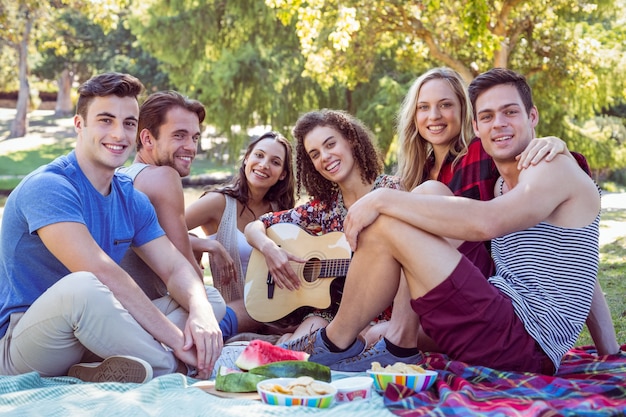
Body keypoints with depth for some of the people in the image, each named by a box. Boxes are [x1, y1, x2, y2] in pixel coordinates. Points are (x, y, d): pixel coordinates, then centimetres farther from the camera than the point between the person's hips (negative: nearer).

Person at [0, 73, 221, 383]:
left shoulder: (132, 199, 8)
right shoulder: (47, 187, -17)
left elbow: (176, 268, 2)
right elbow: (101, 272, -28)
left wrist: (202, 313, -22)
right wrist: (178, 341, -28)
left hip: (91, 337, 8)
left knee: (209, 298, 1)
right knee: (81, 287, -39)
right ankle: (168, 365, -19)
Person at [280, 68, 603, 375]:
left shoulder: (554, 167, -8)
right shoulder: (503, 185, 21)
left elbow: (485, 222, -27)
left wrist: (382, 199, -22)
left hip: (525, 344, -10)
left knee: (385, 226, -15)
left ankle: (336, 344, 2)